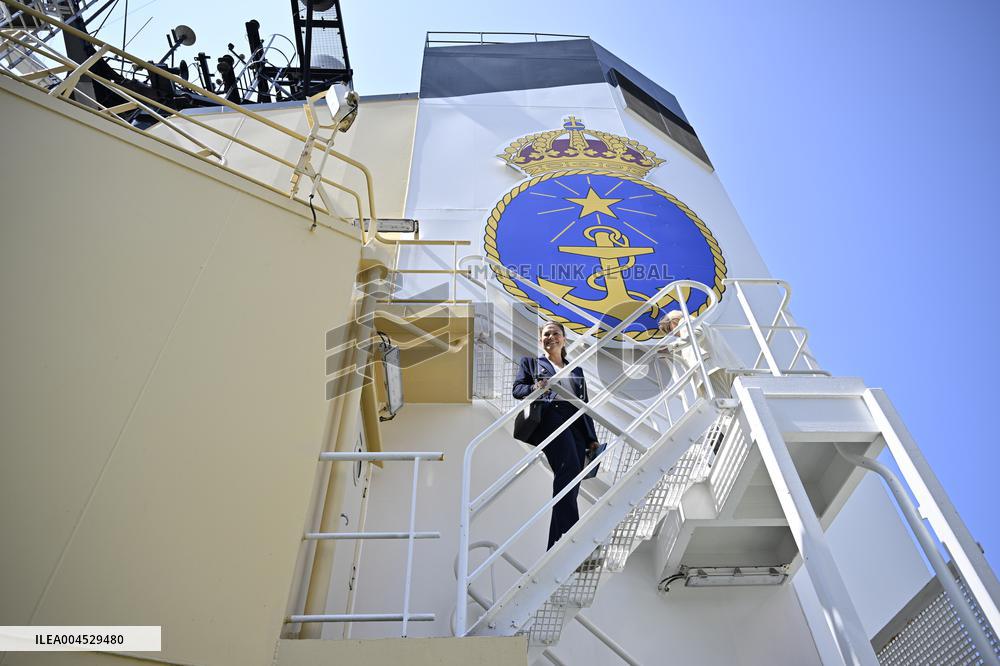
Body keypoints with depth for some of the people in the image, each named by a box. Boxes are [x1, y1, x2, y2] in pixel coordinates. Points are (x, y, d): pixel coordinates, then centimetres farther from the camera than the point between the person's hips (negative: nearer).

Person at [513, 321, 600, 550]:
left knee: (570, 482, -3)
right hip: (549, 417, -5)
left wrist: (592, 438, 14)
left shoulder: (576, 370, 29)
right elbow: (517, 389, 8)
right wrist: (534, 388, -15)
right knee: (569, 469, -28)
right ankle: (572, 532, -28)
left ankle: (556, 543, 4)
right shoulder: (530, 362, 20)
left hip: (575, 423, 5)